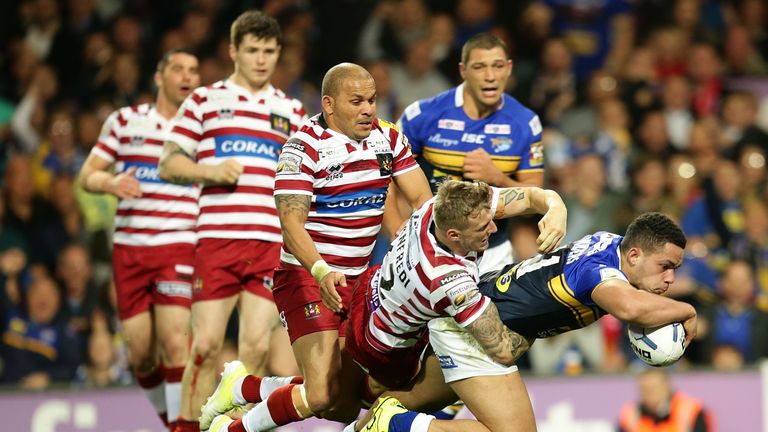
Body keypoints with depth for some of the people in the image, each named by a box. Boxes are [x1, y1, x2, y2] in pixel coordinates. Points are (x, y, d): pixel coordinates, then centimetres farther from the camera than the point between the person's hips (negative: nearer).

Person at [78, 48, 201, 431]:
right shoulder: (125, 121, 8)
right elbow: (87, 174, 8)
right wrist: (110, 182, -13)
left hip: (179, 246, -2)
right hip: (129, 247, 2)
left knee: (174, 341, -17)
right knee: (140, 352, 2)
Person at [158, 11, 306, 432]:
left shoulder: (292, 109, 17)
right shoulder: (205, 100, 9)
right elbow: (168, 164, 7)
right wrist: (209, 171, -11)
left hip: (271, 241, 2)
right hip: (217, 236, -2)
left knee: (256, 346, -4)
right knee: (206, 344, -6)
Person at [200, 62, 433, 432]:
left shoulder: (387, 138, 3)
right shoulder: (304, 147, -15)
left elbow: (422, 199, 4)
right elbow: (291, 221, -22)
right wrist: (321, 271, -39)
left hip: (359, 280, 7)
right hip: (306, 276, -7)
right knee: (322, 396, -20)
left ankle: (241, 387, 25)